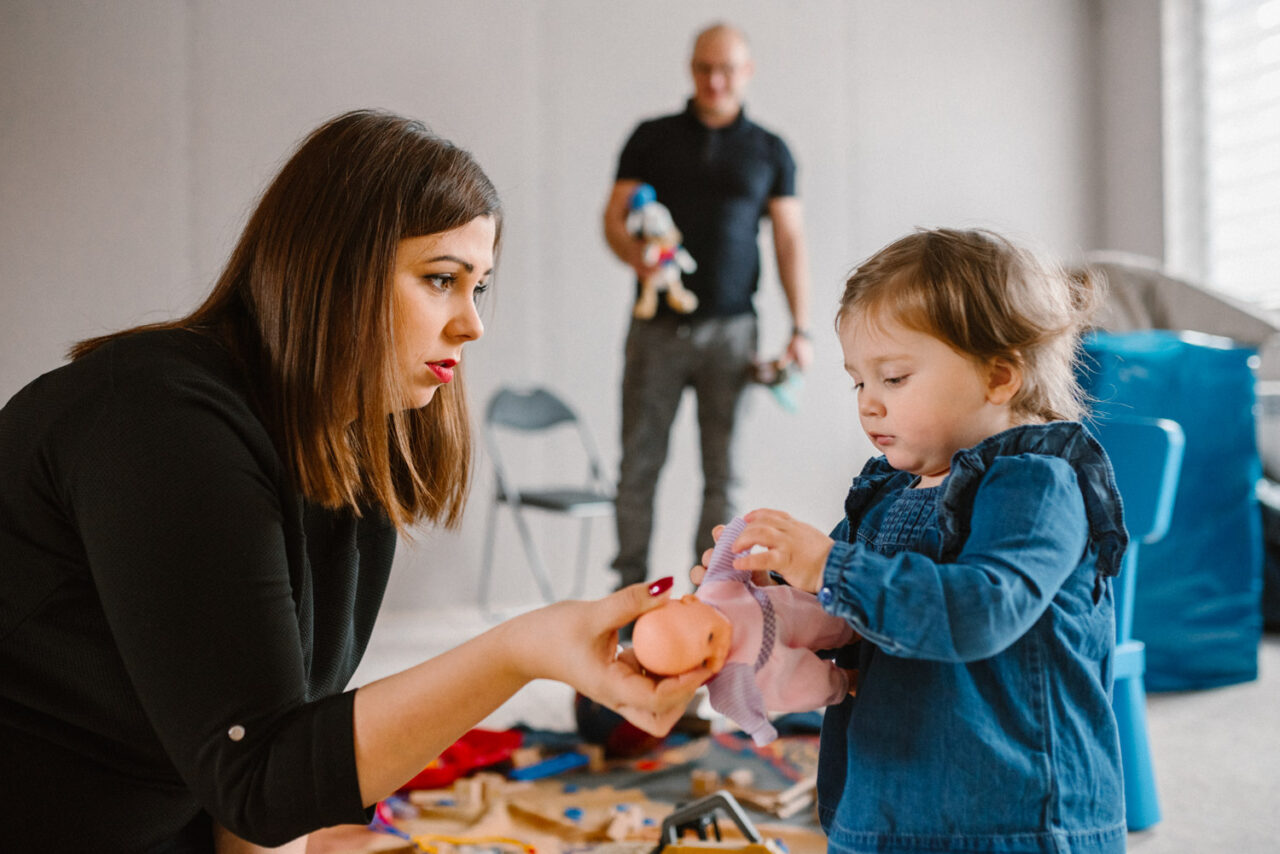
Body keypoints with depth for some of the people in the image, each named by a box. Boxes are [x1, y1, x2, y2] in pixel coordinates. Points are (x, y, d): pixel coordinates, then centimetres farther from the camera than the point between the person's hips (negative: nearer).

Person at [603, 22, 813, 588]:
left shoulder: (769, 151, 10)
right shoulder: (652, 138, 9)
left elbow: (790, 242, 7)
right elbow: (614, 217, 6)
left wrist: (801, 328, -3)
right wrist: (639, 259, -17)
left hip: (730, 329, 0)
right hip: (657, 325, 0)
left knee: (722, 470, 2)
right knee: (639, 462, 0)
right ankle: (630, 584, 9)